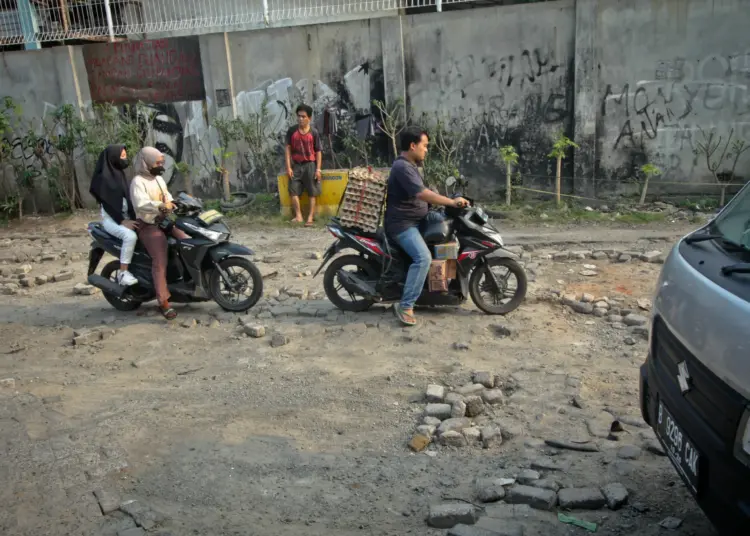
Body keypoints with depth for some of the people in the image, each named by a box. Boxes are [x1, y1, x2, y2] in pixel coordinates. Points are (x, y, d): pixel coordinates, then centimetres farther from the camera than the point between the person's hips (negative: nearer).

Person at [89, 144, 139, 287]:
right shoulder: (103, 177, -9)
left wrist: (135, 216, -4)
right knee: (130, 236, -33)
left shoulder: (120, 174, 14)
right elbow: (106, 203, -16)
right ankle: (123, 273, -26)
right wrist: (122, 221, -23)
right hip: (111, 218, -7)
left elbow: (127, 198, 10)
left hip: (126, 216, 7)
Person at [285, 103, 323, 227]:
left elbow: (318, 151, -2)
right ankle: (298, 216, -1)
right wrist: (288, 167, -4)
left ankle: (310, 218, 2)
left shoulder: (314, 133, -5)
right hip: (296, 165, 2)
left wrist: (318, 169, -8)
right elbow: (288, 149, 2)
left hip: (310, 164, -2)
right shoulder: (292, 131, 0)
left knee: (312, 192, -2)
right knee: (294, 190, -6)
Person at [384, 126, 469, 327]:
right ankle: (405, 306, -24)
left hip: (414, 221, 11)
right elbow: (422, 194, -30)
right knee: (423, 258, -29)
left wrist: (447, 202, 15)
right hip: (402, 224, -11)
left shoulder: (409, 165, 15)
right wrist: (452, 202, -27)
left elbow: (420, 194, 22)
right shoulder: (403, 167, -20)